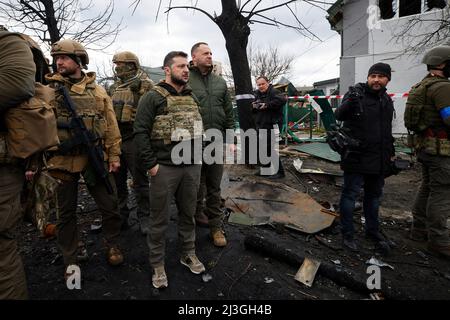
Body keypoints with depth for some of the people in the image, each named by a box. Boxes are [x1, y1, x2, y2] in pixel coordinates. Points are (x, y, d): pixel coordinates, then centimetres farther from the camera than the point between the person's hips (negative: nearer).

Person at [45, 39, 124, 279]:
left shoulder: (97, 91, 6)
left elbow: (110, 125, 5)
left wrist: (114, 155, 1)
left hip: (95, 158, 1)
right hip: (62, 160, -1)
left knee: (109, 205, 8)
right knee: (66, 212, 11)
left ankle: (112, 245, 32)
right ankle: (70, 260, 29)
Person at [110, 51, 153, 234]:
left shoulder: (145, 85, -6)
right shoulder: (115, 87, 17)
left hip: (133, 139, -7)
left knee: (140, 181, 1)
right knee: (117, 181, 13)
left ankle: (144, 218, 13)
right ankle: (120, 216, 27)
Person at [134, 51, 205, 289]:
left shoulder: (192, 97, 14)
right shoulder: (153, 97, -6)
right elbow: (140, 132, -11)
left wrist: (198, 156, 13)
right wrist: (150, 164, -14)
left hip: (192, 166, 6)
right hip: (164, 168, -5)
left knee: (188, 213, 17)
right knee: (160, 218, 7)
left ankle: (188, 254, 35)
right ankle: (157, 264, 23)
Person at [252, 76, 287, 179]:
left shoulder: (274, 92, -9)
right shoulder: (257, 94, 17)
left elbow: (282, 100, -30)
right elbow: (253, 111, 22)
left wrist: (267, 105, -27)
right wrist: (253, 106, -2)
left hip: (272, 126, -9)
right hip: (261, 126, 9)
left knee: (271, 149, -10)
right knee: (262, 148, 15)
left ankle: (279, 171, 0)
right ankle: (266, 168, 29)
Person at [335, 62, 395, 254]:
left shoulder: (387, 101, 13)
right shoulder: (356, 95, -8)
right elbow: (338, 116, -24)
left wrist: (391, 152, 21)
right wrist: (349, 103, -43)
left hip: (380, 159, 7)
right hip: (357, 157, -7)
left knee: (374, 196, 18)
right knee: (350, 195, 2)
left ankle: (373, 231, 34)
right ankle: (347, 234, 15)